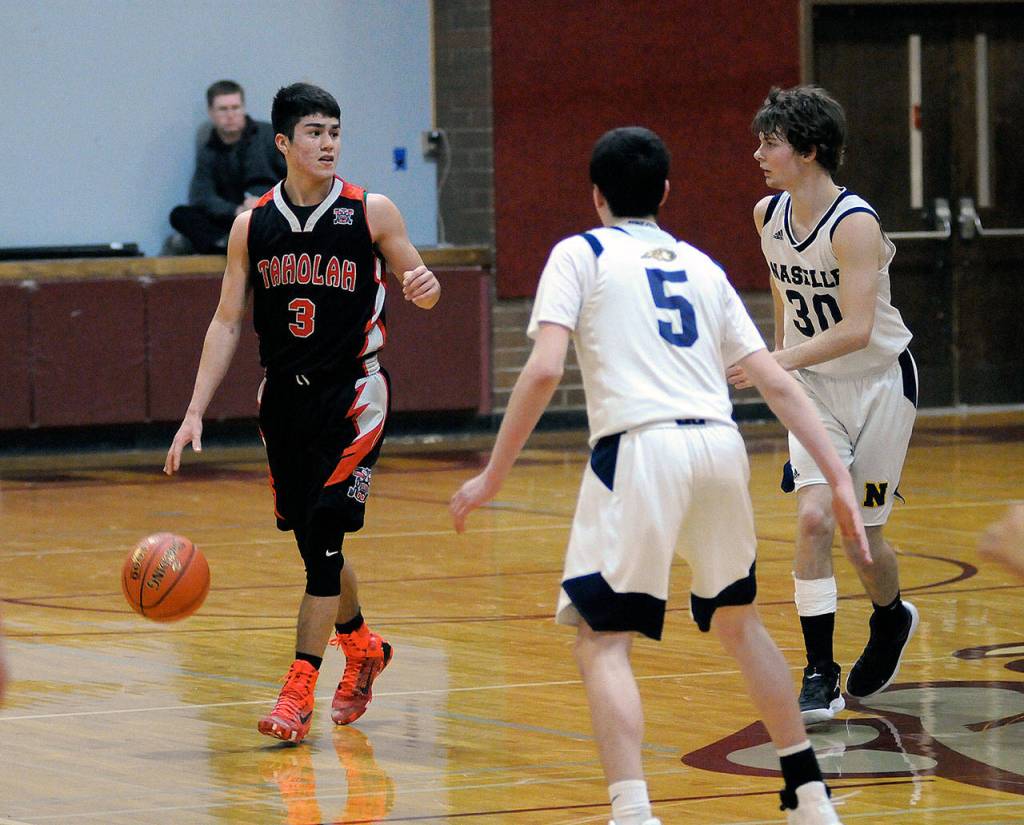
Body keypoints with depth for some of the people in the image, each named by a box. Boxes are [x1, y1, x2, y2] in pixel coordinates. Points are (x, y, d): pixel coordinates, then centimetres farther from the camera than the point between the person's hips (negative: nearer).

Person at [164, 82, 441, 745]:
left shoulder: (372, 212, -6)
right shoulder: (253, 225, 1)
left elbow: (420, 283, 4)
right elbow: (228, 323, 4)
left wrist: (426, 289, -22)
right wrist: (195, 413, -2)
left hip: (353, 392, -4)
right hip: (285, 395, 4)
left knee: (323, 536, -12)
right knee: (313, 539, 12)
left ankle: (299, 691, -9)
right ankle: (362, 647, 38)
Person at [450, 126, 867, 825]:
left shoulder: (580, 254, 10)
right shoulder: (702, 266, 23)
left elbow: (544, 371, -4)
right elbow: (777, 382, 18)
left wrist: (493, 476, 1)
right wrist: (839, 480, 17)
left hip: (640, 449, -5)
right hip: (721, 449, 5)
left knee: (602, 643, -2)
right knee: (736, 617, 25)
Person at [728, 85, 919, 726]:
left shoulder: (855, 224, -26)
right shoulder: (768, 215, -4)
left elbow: (856, 329, -33)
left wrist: (777, 362, -41)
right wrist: (782, 361, 19)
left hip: (881, 380, -4)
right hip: (815, 386, 4)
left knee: (862, 531, 5)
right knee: (814, 518, -13)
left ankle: (892, 619, 38)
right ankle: (820, 676, -9)